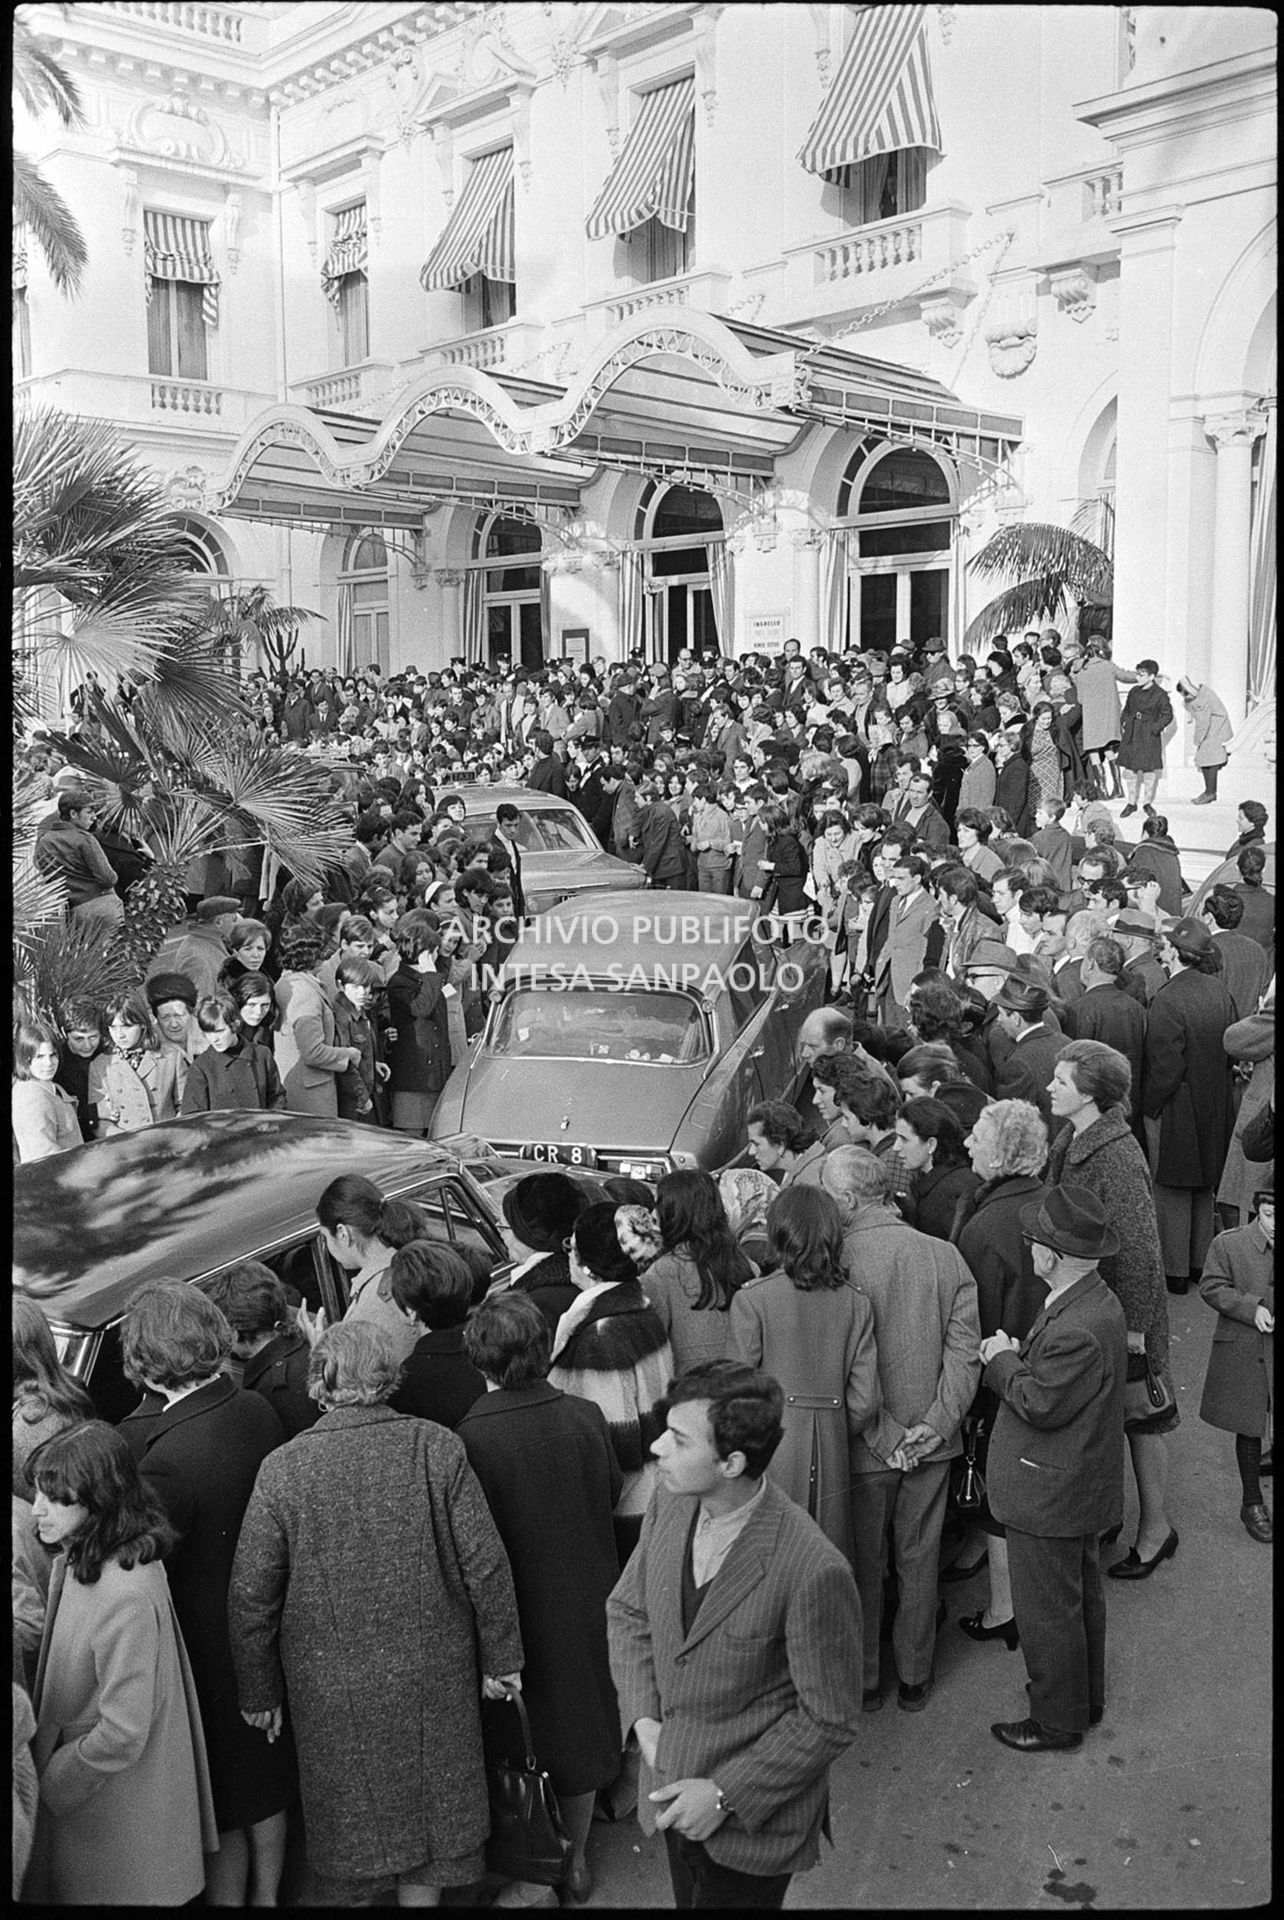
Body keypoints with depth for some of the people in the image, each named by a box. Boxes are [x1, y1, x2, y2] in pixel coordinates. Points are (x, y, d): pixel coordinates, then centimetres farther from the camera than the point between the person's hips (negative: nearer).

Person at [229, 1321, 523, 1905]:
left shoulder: (282, 1469, -13)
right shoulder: (437, 1447, -12)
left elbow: (251, 1595, -8)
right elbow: (485, 1563, -9)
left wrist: (259, 1691, 5)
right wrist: (500, 1656, 4)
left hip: (332, 1690, 0)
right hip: (433, 1677, 1)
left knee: (347, 1828, 19)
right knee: (428, 1809, 20)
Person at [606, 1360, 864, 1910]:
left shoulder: (814, 1572, -30)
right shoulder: (671, 1500, -11)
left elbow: (829, 1720, -18)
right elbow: (627, 1610, 5)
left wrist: (725, 1796, -16)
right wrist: (643, 1717, -7)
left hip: (753, 1818, -5)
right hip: (672, 1782, 6)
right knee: (689, 1897, 24)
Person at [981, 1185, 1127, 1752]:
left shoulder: (1077, 1330, -33)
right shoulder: (1097, 1301, 0)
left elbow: (1040, 1405, -27)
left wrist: (1003, 1360, -14)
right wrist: (1019, 1353, -5)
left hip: (1051, 1497, -10)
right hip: (1082, 1487, 10)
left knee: (1048, 1613, 8)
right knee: (1082, 1596, 26)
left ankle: (1057, 1722, 25)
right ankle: (1085, 1698, 44)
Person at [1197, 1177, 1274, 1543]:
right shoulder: (1228, 1244, -8)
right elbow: (1211, 1287, -6)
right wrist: (1252, 1308, -18)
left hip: (1274, 1352, 1)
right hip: (1244, 1352, -1)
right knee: (1249, 1429, 11)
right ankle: (1252, 1503, 27)